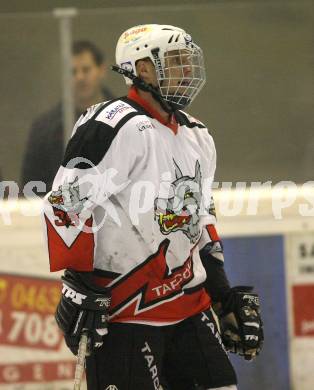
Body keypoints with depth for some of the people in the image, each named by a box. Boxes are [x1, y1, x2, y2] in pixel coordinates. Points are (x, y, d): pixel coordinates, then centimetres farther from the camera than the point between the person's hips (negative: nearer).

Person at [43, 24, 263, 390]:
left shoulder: (197, 138, 16)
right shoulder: (116, 127, -13)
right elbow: (65, 203, -17)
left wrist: (226, 297, 20)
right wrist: (77, 284, -21)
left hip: (189, 304, 8)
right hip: (124, 309, -8)